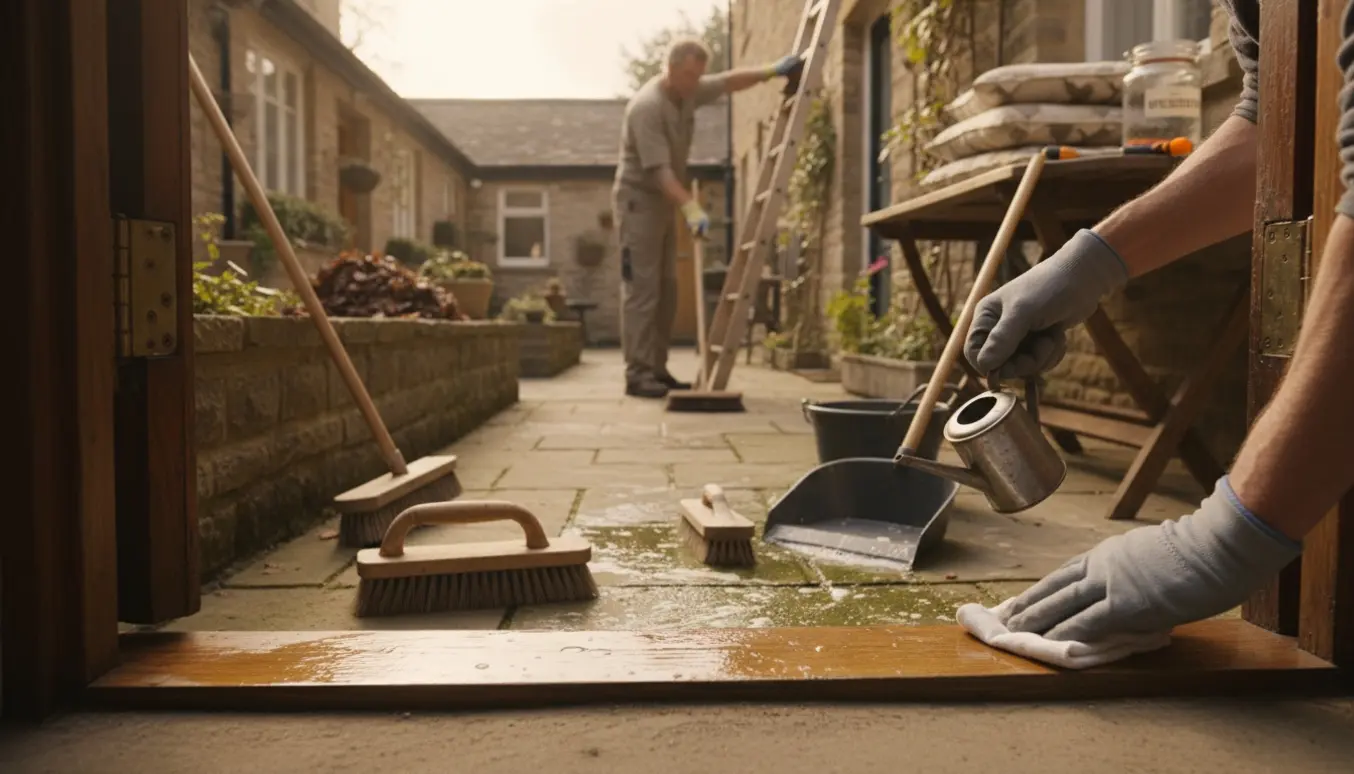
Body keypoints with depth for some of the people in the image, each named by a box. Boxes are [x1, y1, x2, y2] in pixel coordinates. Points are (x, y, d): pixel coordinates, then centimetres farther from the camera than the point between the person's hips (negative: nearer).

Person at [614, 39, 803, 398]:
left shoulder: (690, 91, 3)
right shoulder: (647, 106, -23)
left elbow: (730, 81, 17)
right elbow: (659, 169, -30)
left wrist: (772, 71, 7)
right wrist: (691, 208, -39)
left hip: (664, 202, 9)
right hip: (638, 199, -9)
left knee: (666, 290, 8)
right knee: (642, 289, -11)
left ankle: (657, 369, 13)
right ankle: (638, 374, -9)